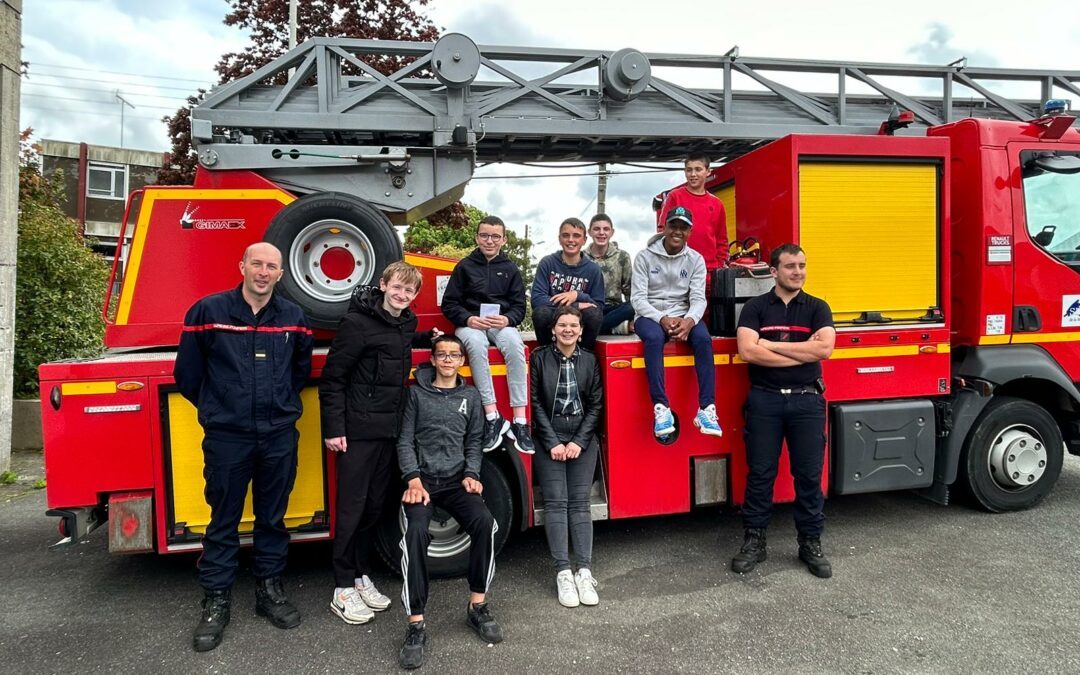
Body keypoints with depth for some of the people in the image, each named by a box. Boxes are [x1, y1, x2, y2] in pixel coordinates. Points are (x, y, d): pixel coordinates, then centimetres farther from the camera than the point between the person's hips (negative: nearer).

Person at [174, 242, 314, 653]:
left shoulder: (293, 317, 4)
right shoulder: (208, 311, -4)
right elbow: (187, 372, 4)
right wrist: (216, 408, 11)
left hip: (279, 436, 2)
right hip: (226, 437, -2)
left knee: (273, 519, 13)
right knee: (223, 523, 8)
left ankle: (269, 590, 28)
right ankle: (216, 601, 22)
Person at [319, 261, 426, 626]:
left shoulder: (407, 324, 11)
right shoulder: (357, 322, -12)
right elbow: (332, 378, -13)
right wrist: (333, 429, -16)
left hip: (389, 431, 7)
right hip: (358, 431, -7)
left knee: (374, 505, 14)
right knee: (352, 507, 0)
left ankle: (360, 575, 29)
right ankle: (343, 589, 12)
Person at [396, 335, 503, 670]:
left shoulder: (471, 396, 15)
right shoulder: (416, 393, 8)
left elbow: (474, 442, 13)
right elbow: (405, 440, 1)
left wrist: (471, 475, -4)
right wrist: (413, 479, -13)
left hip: (457, 479, 2)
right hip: (423, 479, -2)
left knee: (484, 522, -26)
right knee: (416, 532, -30)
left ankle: (477, 606, -11)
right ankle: (416, 625, -24)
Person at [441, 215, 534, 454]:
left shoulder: (510, 268, 10)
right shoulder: (465, 266, 7)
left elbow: (519, 306, 7)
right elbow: (449, 303, 4)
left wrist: (507, 319, -15)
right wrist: (469, 319, -15)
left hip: (502, 322, 1)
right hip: (470, 323, -1)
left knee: (515, 344, -34)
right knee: (475, 343, -38)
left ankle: (520, 421, -34)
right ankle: (492, 417, -36)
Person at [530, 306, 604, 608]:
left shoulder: (590, 361, 5)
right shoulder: (540, 358, -2)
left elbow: (595, 405, 3)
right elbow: (536, 402, -5)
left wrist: (579, 442, -6)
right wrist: (553, 443, -9)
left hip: (583, 441, 2)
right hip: (549, 440, -2)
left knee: (580, 504, 2)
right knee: (556, 504, -3)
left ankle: (584, 571, 4)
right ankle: (563, 572, 1)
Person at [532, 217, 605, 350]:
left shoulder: (593, 269, 2)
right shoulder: (547, 263, -1)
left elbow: (599, 306, 0)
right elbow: (537, 299, -12)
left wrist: (578, 295, -19)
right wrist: (576, 306, -19)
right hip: (552, 323, -1)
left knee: (594, 314, -29)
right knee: (541, 312, -32)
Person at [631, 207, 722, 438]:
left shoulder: (696, 259, 6)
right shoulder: (645, 257, -1)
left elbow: (698, 299, -1)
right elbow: (638, 298, -8)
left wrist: (689, 320, -24)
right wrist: (662, 319, -25)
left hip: (682, 315, 2)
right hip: (650, 315, -2)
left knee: (703, 338, -29)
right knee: (654, 337, -36)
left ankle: (706, 409, -28)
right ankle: (661, 408, -35)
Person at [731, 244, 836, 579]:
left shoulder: (817, 308, 5)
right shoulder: (755, 307, 1)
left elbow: (824, 348, -12)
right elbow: (747, 351, -13)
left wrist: (771, 344, -11)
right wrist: (803, 352, -10)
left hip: (807, 400, 1)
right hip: (765, 399, -1)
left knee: (809, 475, 7)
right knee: (760, 473, 6)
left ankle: (811, 543, 22)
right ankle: (754, 540, 18)